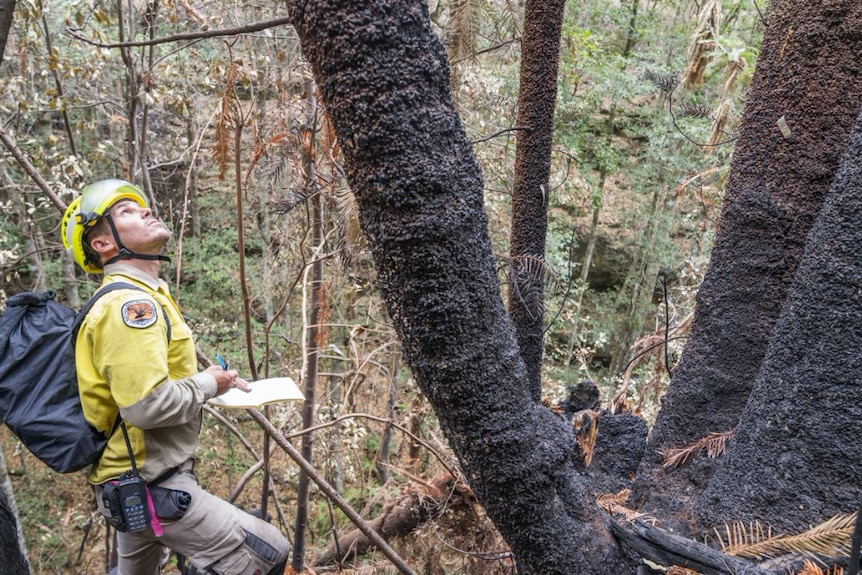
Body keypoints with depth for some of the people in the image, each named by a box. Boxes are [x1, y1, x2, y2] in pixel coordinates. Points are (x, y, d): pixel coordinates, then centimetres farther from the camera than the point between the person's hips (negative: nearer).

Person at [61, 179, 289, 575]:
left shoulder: (139, 296, 12)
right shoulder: (129, 303, -20)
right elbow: (147, 404, -31)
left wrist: (216, 380, 9)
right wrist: (208, 385, -15)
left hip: (134, 481, 10)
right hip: (152, 487, -10)